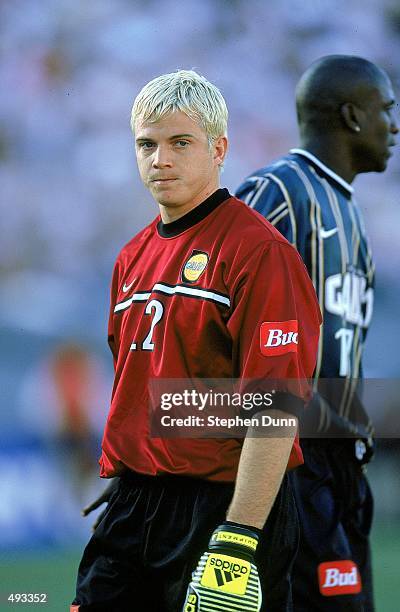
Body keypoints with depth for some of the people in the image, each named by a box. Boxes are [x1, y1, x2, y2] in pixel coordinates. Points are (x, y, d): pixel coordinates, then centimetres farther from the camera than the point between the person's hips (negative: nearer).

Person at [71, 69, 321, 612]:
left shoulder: (259, 250, -11)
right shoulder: (133, 257, 15)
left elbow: (276, 408, -18)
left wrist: (239, 539, -22)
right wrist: (119, 480, 17)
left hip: (225, 502, -7)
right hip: (133, 506, 7)